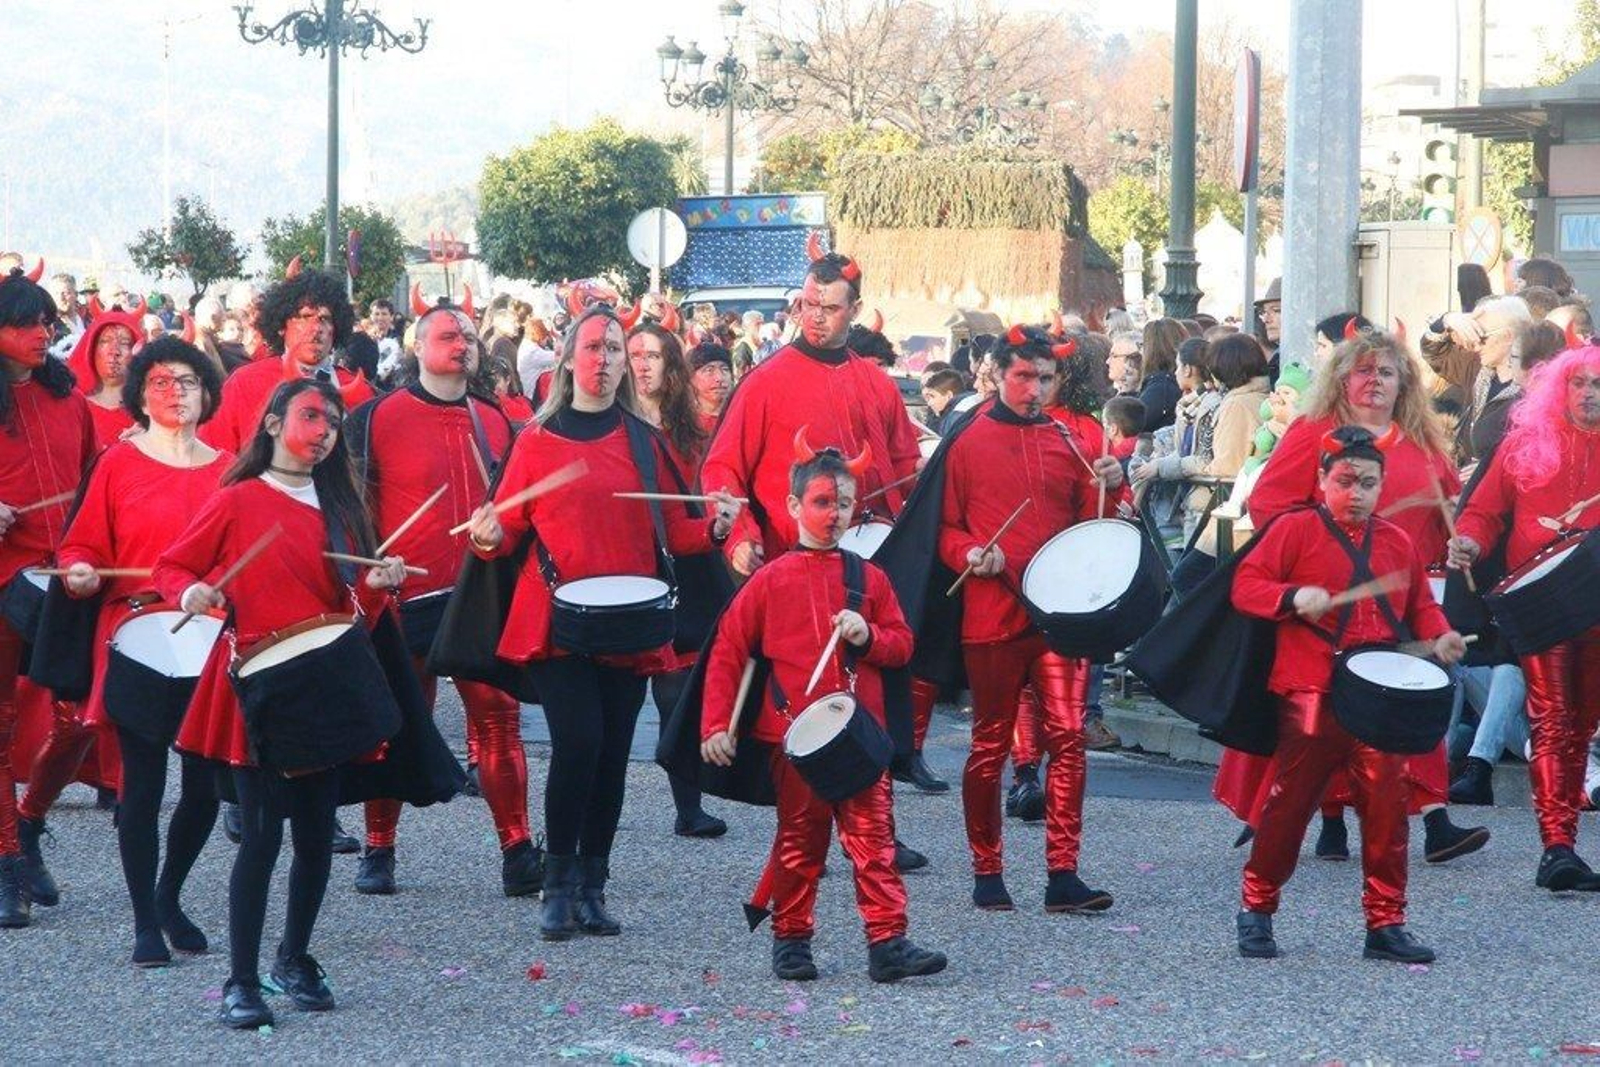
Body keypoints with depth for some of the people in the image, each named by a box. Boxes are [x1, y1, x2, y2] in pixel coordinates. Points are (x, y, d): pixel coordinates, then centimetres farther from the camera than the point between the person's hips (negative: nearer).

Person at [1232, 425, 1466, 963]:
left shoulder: (1397, 542, 16)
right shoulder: (1295, 529, 2)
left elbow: (1420, 605, 24)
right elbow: (1246, 585, -3)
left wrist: (1438, 637, 3)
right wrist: (1294, 596, -21)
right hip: (1312, 693, -4)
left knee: (1387, 804, 0)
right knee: (1290, 802, -1)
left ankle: (1386, 922, 8)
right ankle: (1256, 910, 14)